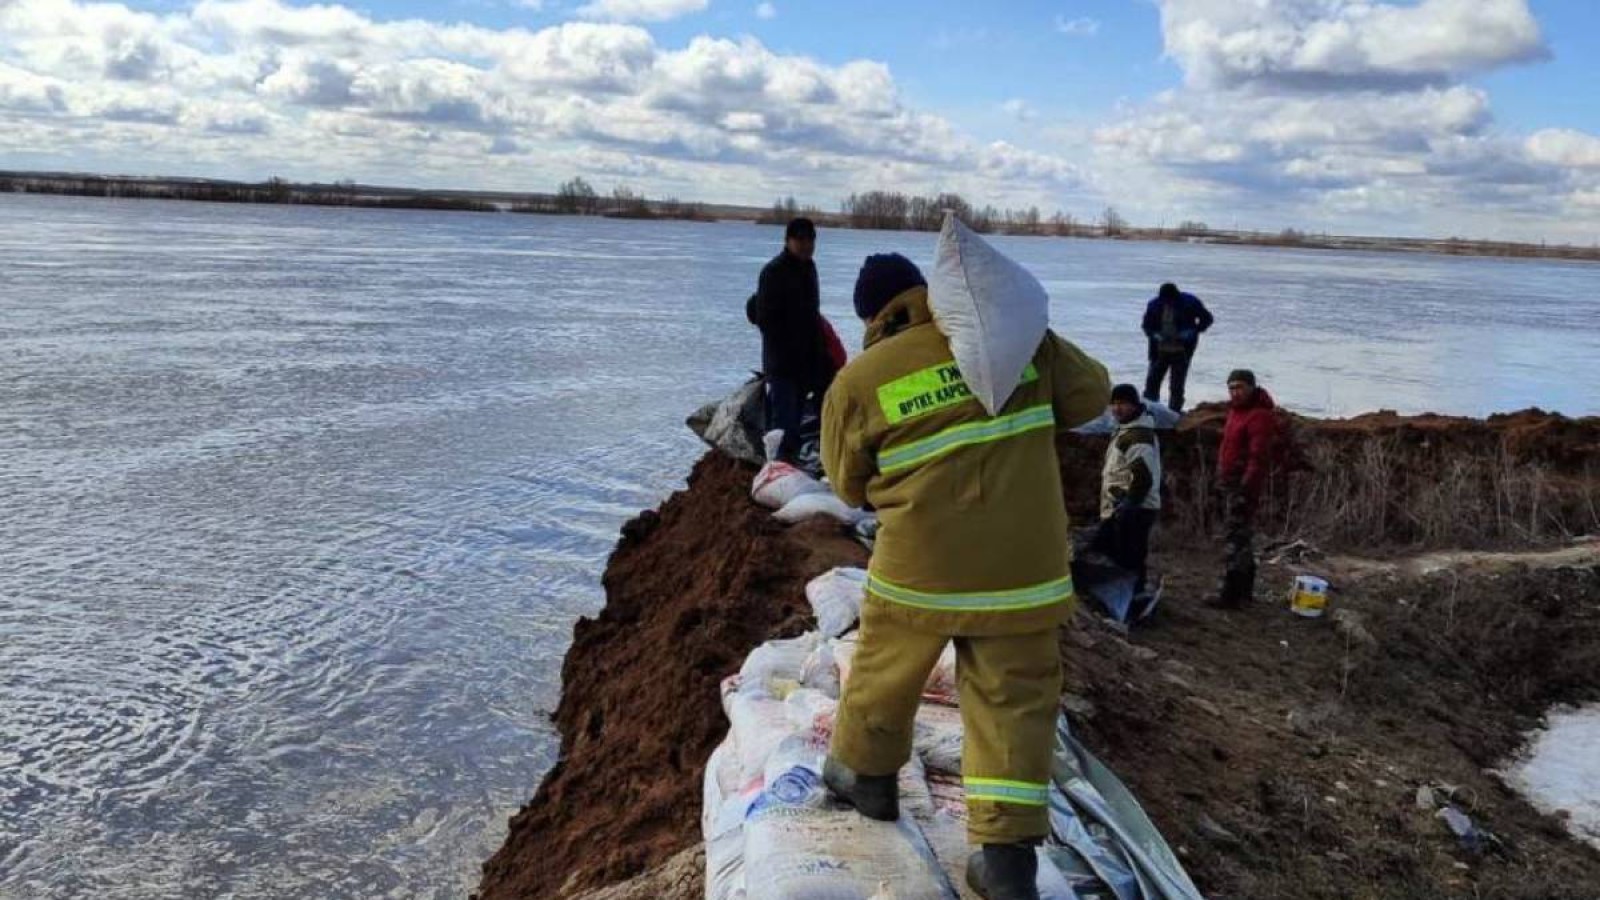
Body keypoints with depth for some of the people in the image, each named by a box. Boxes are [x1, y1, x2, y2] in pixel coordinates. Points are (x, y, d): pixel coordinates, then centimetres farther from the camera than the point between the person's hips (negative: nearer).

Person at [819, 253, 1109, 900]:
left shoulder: (858, 380, -5)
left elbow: (851, 485, 7)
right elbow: (1089, 394, 11)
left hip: (921, 565, -1)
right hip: (1025, 565, 2)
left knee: (885, 671, 22)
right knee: (1014, 697, 9)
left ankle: (865, 774, 42)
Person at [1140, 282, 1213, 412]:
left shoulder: (1189, 302, -10)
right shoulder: (1154, 305, -4)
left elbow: (1207, 318, -1)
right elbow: (1147, 325, 8)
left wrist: (1193, 331, -15)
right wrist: (1155, 335, -13)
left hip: (1181, 351, -2)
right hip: (1160, 351, 2)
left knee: (1177, 386, 0)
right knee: (1152, 381, 1)